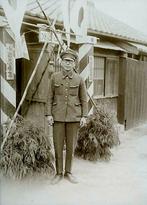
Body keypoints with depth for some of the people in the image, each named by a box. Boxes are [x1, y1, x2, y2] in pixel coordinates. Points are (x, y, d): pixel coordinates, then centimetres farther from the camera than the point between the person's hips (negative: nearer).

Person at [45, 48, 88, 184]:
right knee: (58, 146, 5)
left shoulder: (79, 79, 2)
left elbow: (84, 99, 4)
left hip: (74, 117, 0)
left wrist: (84, 116, -3)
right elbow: (50, 97, 4)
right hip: (58, 116, 0)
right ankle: (59, 173, 21)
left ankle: (68, 172, 25)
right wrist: (49, 114, -3)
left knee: (71, 146, 8)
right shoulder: (55, 77, 3)